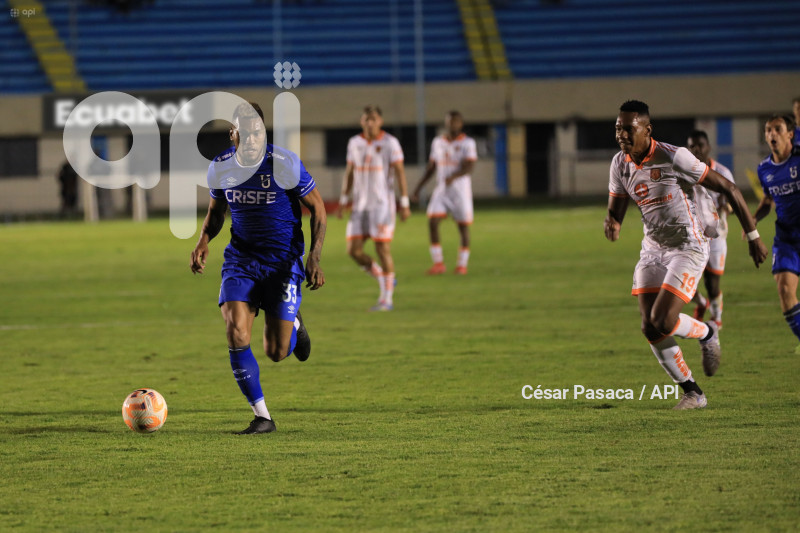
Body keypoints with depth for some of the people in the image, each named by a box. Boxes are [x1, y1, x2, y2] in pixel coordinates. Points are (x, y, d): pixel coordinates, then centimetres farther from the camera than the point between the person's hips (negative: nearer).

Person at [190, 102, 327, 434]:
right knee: (236, 336, -18)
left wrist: (314, 257, -15)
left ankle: (294, 326, 35)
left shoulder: (285, 164, -14)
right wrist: (204, 241, -4)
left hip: (284, 261, -3)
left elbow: (317, 209, -4)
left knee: (276, 353, -4)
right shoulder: (220, 168, -3)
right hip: (241, 258, 3)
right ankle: (262, 417, -4)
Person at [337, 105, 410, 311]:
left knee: (383, 249, -6)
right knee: (354, 250, -2)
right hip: (360, 206, 5)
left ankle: (387, 298, 3)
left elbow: (400, 173, -7)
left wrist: (404, 203, -12)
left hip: (382, 205, -5)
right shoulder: (354, 143, 9)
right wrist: (344, 200, 10)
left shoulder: (390, 143, -6)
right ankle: (384, 281, 19)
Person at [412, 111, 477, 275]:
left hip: (460, 190, -3)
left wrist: (453, 176, -37)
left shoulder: (468, 143, -6)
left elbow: (468, 168, -18)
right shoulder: (438, 142, 10)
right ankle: (438, 263, -8)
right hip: (441, 190, 4)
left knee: (463, 226, 2)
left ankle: (462, 264, 16)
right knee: (432, 222, -13)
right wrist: (418, 189, 13)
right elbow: (431, 168, 17)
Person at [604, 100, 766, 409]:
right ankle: (692, 393, 13)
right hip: (653, 249, 7)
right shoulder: (620, 164, 0)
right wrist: (611, 223, -19)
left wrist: (753, 237, -8)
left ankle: (707, 334, 15)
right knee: (649, 328, -3)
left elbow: (728, 189, -13)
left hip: (688, 248, -7)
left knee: (662, 321, -19)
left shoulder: (673, 158, -20)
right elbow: (615, 211, 9)